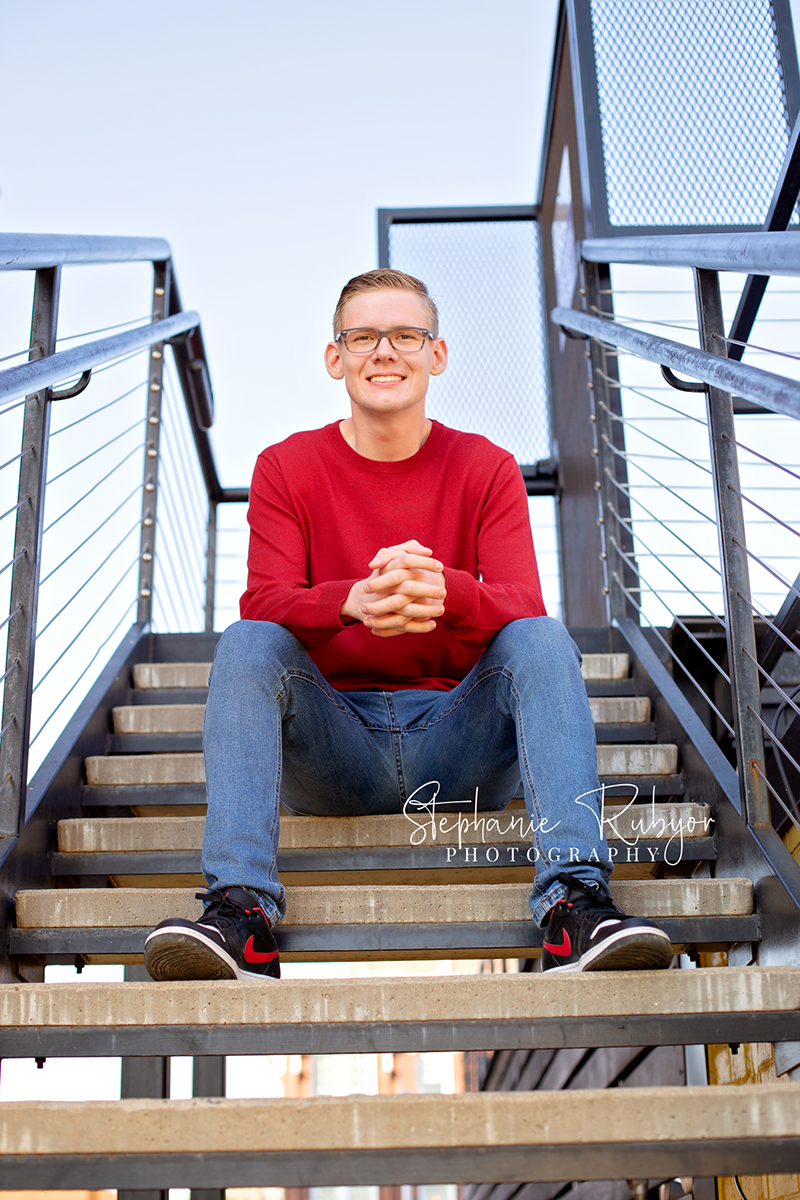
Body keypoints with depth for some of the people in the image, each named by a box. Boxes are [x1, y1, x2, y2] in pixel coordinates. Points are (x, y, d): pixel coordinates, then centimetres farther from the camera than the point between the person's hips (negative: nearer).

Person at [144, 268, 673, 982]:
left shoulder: (487, 469, 4)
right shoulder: (285, 468, 4)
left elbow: (524, 609, -11)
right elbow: (264, 605, -11)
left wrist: (446, 592, -36)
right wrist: (353, 601, -35)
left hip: (458, 735, 0)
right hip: (332, 748, 0)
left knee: (545, 641, -26)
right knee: (245, 646, -26)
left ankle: (577, 906, -36)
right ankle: (241, 913, -36)